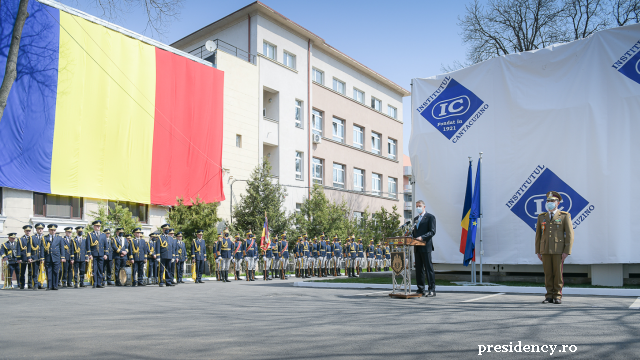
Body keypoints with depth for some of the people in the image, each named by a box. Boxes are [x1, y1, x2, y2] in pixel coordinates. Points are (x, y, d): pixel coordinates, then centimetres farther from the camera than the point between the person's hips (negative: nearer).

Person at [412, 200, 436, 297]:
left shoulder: (430, 217, 0)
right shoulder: (415, 219, 22)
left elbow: (432, 231, -9)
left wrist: (422, 237, -22)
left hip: (425, 246, -7)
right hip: (417, 247, 7)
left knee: (428, 267, -6)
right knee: (419, 268, 7)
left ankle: (432, 290, -3)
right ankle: (420, 290, 11)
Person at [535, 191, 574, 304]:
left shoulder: (565, 216, -1)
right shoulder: (541, 217, 9)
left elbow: (570, 235, -4)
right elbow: (538, 235, 11)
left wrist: (566, 252, -12)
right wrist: (538, 251, 5)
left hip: (558, 250, -3)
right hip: (545, 250, 3)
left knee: (558, 273, -1)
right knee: (548, 273, 3)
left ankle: (557, 296, 7)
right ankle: (549, 296, 8)